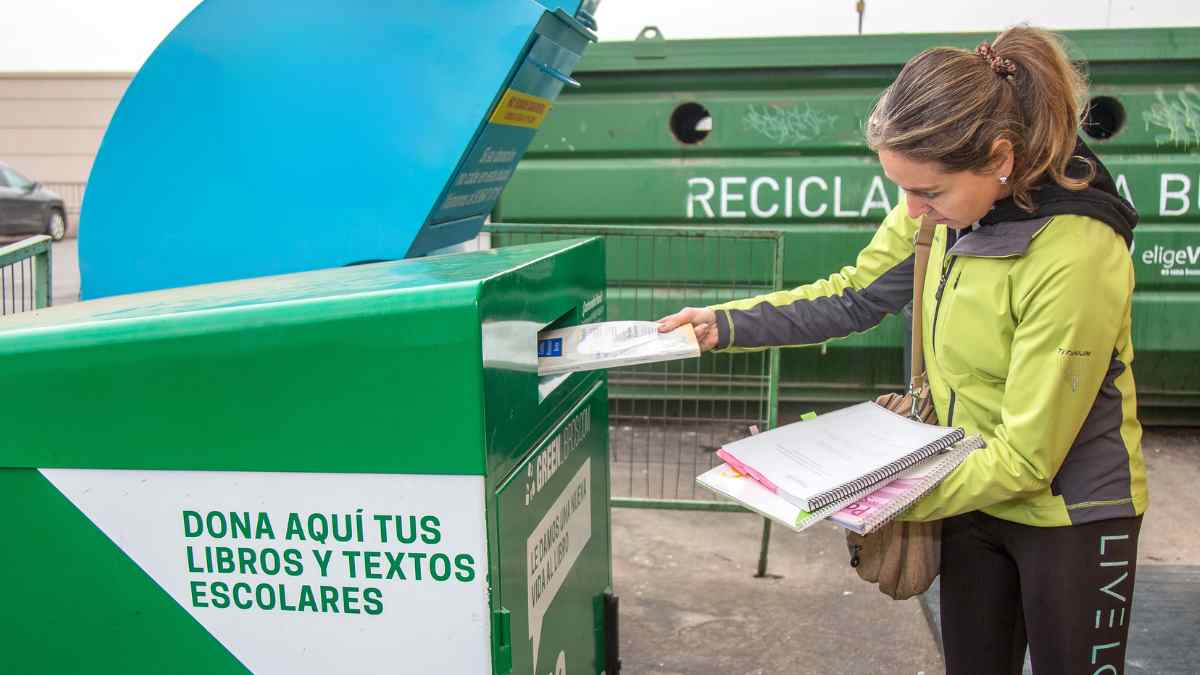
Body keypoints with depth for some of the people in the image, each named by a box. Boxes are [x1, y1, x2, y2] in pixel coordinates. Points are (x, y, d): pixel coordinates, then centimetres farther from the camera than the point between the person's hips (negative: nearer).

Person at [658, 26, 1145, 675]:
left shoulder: (1076, 257, -31)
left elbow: (1026, 457, -24)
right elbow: (855, 294, 2)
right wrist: (726, 324, -5)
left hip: (1070, 514, -6)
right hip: (976, 490, 6)